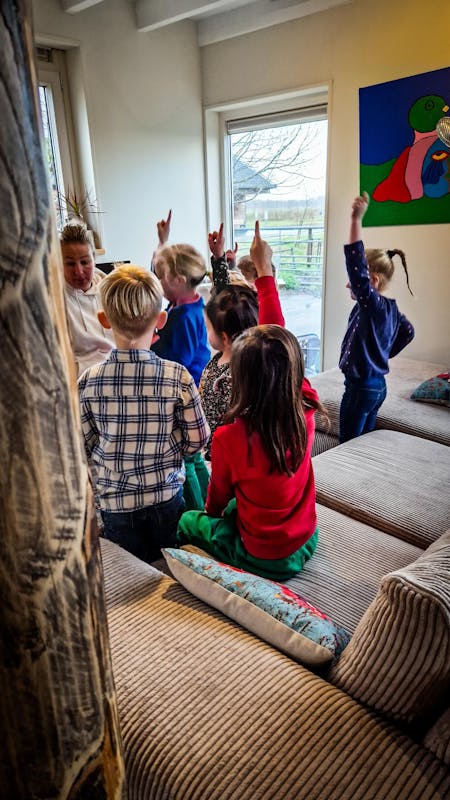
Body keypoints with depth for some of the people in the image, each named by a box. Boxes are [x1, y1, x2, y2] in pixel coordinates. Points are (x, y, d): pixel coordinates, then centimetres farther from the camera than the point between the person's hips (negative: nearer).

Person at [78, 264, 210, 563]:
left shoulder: (87, 382, -15)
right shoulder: (178, 377, -18)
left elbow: (84, 445, -4)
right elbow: (198, 440, -9)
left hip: (115, 502, 1)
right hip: (167, 497, 0)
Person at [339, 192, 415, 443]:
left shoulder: (372, 304, -19)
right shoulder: (391, 308, 7)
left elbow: (356, 268, -32)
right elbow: (408, 332, 23)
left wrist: (356, 219, -34)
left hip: (361, 387, -10)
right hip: (378, 385, 10)